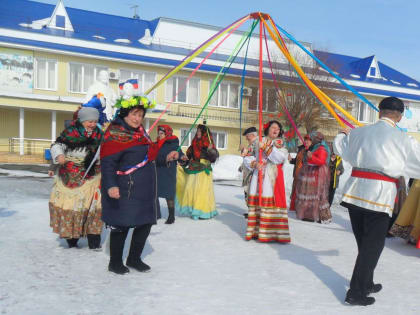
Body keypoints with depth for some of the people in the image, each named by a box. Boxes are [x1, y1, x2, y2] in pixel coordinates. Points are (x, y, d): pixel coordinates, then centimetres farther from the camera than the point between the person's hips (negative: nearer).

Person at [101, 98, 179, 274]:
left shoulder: (140, 131, 15)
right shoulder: (115, 133, -12)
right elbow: (108, 162, -21)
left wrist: (166, 157, 23)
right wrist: (111, 186, -32)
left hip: (144, 188, 9)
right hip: (124, 190, -9)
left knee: (145, 223, 14)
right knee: (122, 225, 1)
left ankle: (134, 258, 31)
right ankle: (115, 263, 19)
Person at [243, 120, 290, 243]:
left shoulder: (280, 143, 11)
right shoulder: (259, 142, 16)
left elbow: (280, 157, -8)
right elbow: (247, 158, 12)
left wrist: (266, 148, -10)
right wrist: (254, 164, -7)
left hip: (272, 178, -2)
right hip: (258, 177, 2)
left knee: (272, 202, -10)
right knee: (256, 201, -1)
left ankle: (271, 232, -9)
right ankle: (256, 231, 5)